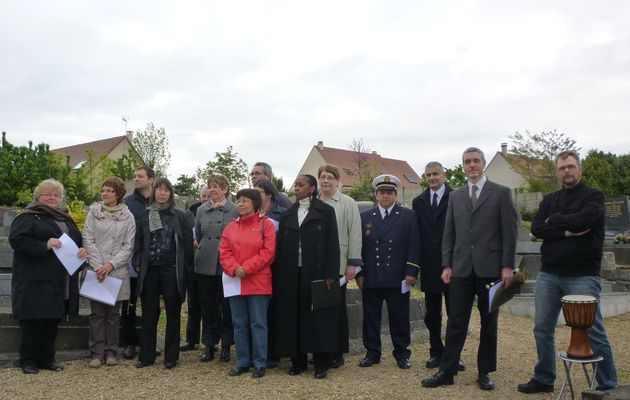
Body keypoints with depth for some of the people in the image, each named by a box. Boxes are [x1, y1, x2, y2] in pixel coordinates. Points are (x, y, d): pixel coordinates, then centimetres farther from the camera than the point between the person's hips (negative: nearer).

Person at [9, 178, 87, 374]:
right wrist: (45, 245, -23)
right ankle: (28, 361, 11)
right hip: (35, 282, -6)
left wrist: (82, 250, 0)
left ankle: (47, 358, 22)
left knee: (53, 321, 11)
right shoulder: (28, 216, -2)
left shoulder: (65, 218, 19)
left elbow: (77, 239, 23)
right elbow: (16, 240, -14)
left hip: (59, 285, 6)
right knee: (33, 321, -1)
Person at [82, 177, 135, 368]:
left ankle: (111, 352, 15)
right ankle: (96, 353, 9)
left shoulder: (127, 216, 3)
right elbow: (88, 239, -1)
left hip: (117, 271, 0)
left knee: (113, 313, 6)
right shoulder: (94, 212, 4)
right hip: (96, 269, 0)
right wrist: (98, 266, -10)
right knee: (97, 313, 3)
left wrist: (111, 264, -11)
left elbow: (128, 245, 0)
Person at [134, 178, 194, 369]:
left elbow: (188, 242, 1)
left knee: (173, 313, 4)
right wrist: (139, 263, 3)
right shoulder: (145, 215, 10)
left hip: (172, 270, -2)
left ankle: (171, 356, 13)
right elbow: (138, 241, 11)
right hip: (149, 270, 2)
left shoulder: (179, 216, 2)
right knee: (149, 313, 6)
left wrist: (184, 265, -2)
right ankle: (146, 355, 14)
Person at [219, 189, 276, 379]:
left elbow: (268, 252, -10)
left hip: (258, 282, -4)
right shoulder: (231, 226, 11)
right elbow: (224, 251, 5)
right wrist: (234, 269, -13)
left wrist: (246, 268, -16)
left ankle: (260, 364, 9)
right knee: (239, 324, 10)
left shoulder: (266, 224, -2)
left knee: (258, 323, 1)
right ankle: (242, 362, 20)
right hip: (235, 282, 5)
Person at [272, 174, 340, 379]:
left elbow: (332, 244, -5)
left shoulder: (326, 211, 0)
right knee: (293, 316, 5)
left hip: (316, 272, -4)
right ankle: (298, 361, 15)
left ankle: (321, 363, 8)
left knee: (318, 316, 0)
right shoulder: (288, 214, 12)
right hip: (290, 273, 4)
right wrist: (277, 273, 1)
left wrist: (330, 274, -12)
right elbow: (280, 244, 9)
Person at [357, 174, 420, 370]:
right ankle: (372, 353, 18)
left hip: (398, 278, -2)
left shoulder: (409, 216, 5)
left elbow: (414, 246, 0)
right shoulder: (365, 217, 10)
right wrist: (359, 273, 1)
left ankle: (402, 354, 17)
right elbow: (359, 247, 8)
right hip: (371, 278, 2)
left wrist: (411, 272, -8)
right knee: (371, 317, 7)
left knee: (399, 318, 5)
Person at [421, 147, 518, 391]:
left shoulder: (501, 193, 1)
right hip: (461, 268, 2)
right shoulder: (455, 196, 12)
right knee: (456, 322, 3)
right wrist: (446, 265, 3)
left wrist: (507, 265, -9)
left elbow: (509, 232, -3)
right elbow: (448, 233, 10)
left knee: (489, 322, 8)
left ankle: (484, 372, 19)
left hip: (490, 268, -2)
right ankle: (446, 371, 8)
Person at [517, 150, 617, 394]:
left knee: (594, 333, -2)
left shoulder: (594, 196, 0)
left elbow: (583, 219, -20)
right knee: (543, 329, 9)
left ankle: (608, 386, 12)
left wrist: (554, 220, -4)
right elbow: (536, 228, -1)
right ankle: (544, 379, 24)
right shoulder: (550, 200, 13)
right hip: (548, 275, 5)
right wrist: (566, 232, -13)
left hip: (583, 276, -5)